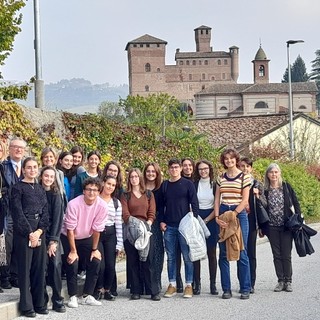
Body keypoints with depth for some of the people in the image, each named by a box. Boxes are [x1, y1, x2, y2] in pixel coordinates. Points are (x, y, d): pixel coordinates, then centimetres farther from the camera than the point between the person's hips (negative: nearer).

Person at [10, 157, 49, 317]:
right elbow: (18, 213, -8)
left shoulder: (40, 189, 15)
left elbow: (45, 212, 9)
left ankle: (39, 303, 15)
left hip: (39, 231, 5)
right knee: (25, 268, -2)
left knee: (39, 267, 7)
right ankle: (26, 305, 4)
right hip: (23, 232, -5)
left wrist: (39, 231, -6)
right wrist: (30, 233, -13)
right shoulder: (17, 188, -2)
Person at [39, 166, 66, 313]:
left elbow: (58, 218, -4)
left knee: (55, 265, -10)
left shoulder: (56, 195, 3)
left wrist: (53, 240, -11)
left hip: (53, 236, 0)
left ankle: (57, 300, -2)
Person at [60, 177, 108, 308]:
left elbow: (97, 230, -11)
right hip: (69, 237, -3)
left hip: (87, 238, 3)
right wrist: (73, 251, -19)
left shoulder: (102, 206, -20)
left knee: (95, 262, -8)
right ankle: (73, 296, -1)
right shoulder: (74, 204, -28)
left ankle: (87, 296, 6)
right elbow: (70, 229, -22)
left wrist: (94, 249, -6)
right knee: (72, 263, -16)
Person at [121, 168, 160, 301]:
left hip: (146, 231, 0)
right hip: (130, 231, 0)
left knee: (147, 261, -4)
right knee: (133, 262, 1)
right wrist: (135, 223, -15)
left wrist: (147, 224, -10)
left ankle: (154, 291, 0)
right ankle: (135, 291, 7)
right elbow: (125, 214, -1)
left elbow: (152, 213, 6)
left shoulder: (149, 194, 13)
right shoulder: (125, 195, 10)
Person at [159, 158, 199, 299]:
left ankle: (189, 285, 7)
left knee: (187, 256, -1)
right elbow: (161, 205, 15)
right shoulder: (164, 185, 11)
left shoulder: (188, 184, 1)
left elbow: (194, 203, 0)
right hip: (168, 226, 3)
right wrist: (161, 221, 5)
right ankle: (172, 284, 14)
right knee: (171, 256, 7)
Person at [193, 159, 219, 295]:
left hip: (211, 221, 0)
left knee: (212, 253, 1)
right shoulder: (194, 185, 6)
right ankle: (197, 283, 2)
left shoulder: (215, 185, 4)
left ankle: (213, 284, 5)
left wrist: (206, 220, -8)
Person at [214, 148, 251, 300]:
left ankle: (245, 289, 5)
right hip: (222, 215, 4)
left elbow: (245, 200, -5)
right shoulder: (221, 178, 12)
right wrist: (217, 217, -3)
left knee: (241, 252, -3)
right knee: (223, 253, 3)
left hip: (239, 213, -4)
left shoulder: (244, 177, 0)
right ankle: (226, 289, 9)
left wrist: (232, 215, -12)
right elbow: (217, 199, 11)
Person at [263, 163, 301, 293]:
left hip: (286, 226, -2)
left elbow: (295, 203, 2)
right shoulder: (265, 190, 3)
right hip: (272, 227, 2)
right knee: (277, 255, 6)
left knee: (286, 255, 0)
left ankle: (288, 281, 9)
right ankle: (280, 281, 14)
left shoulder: (286, 187, 0)